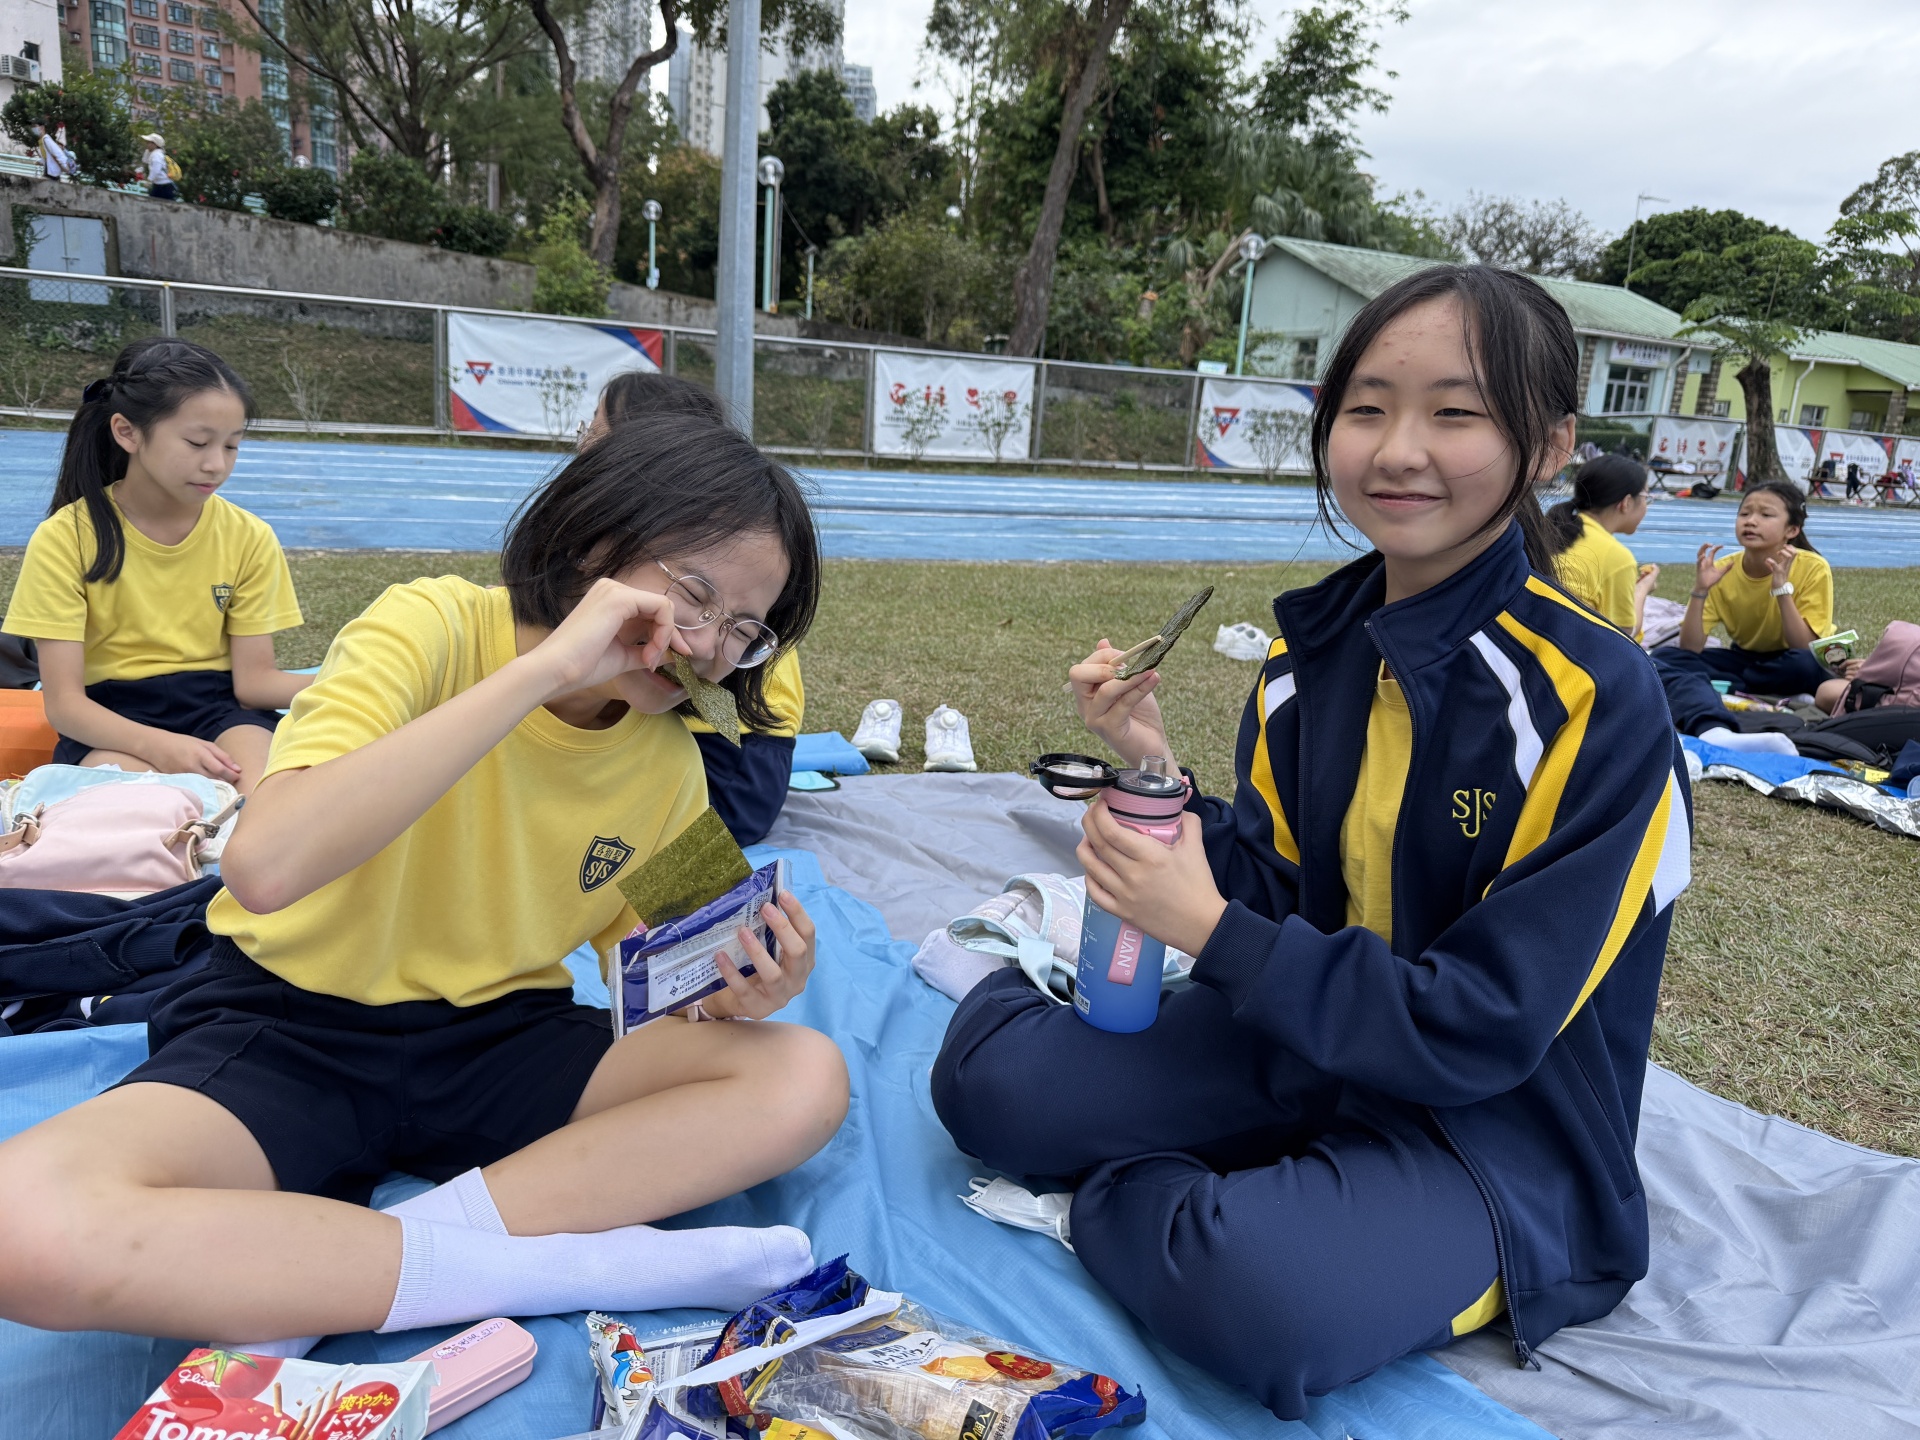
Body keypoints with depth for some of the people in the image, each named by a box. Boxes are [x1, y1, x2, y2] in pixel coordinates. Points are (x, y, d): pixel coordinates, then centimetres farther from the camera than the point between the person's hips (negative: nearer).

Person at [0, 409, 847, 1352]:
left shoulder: (670, 763, 0)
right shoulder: (435, 628, -16)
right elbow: (265, 866, -33)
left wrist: (732, 993, -18)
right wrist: (544, 668, -32)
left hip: (497, 1045, 5)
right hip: (289, 1028, -4)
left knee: (807, 1076, -18)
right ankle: (578, 1263, -24)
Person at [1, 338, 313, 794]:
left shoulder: (249, 538, 0)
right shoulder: (65, 538, -7)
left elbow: (255, 678, -2)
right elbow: (64, 702, -11)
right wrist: (155, 744, -32)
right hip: (111, 723, -1)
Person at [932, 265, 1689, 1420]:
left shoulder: (1597, 702, -21)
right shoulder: (1316, 643, -2)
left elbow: (1489, 1026, -21)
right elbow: (1280, 893, 2)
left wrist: (1215, 933, -24)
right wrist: (1157, 773, -14)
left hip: (1506, 1121, -4)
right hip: (1309, 1040, 5)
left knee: (1261, 1298, -34)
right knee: (989, 1069, -10)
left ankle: (1118, 1191, -3)